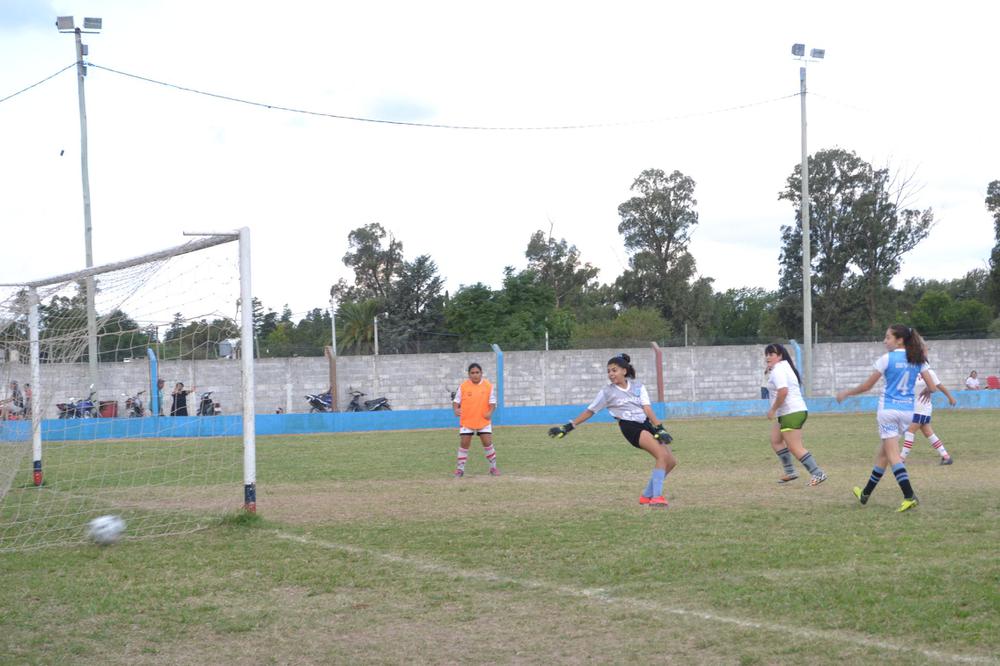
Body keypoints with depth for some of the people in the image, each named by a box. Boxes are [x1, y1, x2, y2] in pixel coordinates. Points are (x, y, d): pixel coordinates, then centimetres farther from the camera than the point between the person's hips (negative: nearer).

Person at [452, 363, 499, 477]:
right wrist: (456, 409, -22)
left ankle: (493, 467, 12)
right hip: (466, 421, 0)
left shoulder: (488, 386, -2)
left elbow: (492, 402, 1)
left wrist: (490, 412, -19)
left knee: (487, 442, -3)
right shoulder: (463, 386, -4)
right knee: (464, 443, -2)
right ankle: (460, 468, 9)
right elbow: (456, 400, -1)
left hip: (484, 421, 0)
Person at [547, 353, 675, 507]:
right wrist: (568, 427, 8)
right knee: (662, 455, -25)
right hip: (630, 427, -5)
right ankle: (657, 497, -28)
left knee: (671, 461, 2)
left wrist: (660, 429, -12)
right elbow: (590, 411, 10)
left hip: (647, 424, 5)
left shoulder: (638, 387, 10)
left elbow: (647, 409, 0)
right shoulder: (607, 392, 4)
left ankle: (647, 496, 15)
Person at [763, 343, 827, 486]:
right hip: (796, 411, 11)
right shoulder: (785, 367, 20)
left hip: (791, 414, -11)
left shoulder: (778, 370, -14)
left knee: (795, 448, -10)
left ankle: (817, 474, -11)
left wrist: (773, 409, -17)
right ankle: (790, 472, 18)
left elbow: (783, 391, -27)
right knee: (775, 440, 17)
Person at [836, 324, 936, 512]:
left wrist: (846, 392, 11)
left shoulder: (887, 358, -9)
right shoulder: (917, 360, 4)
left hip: (889, 409, -5)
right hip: (908, 410, 5)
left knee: (892, 454, -3)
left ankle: (909, 497, -18)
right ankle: (866, 493, 27)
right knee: (883, 452, 17)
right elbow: (932, 386, 2)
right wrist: (926, 392, 26)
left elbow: (867, 385, -4)